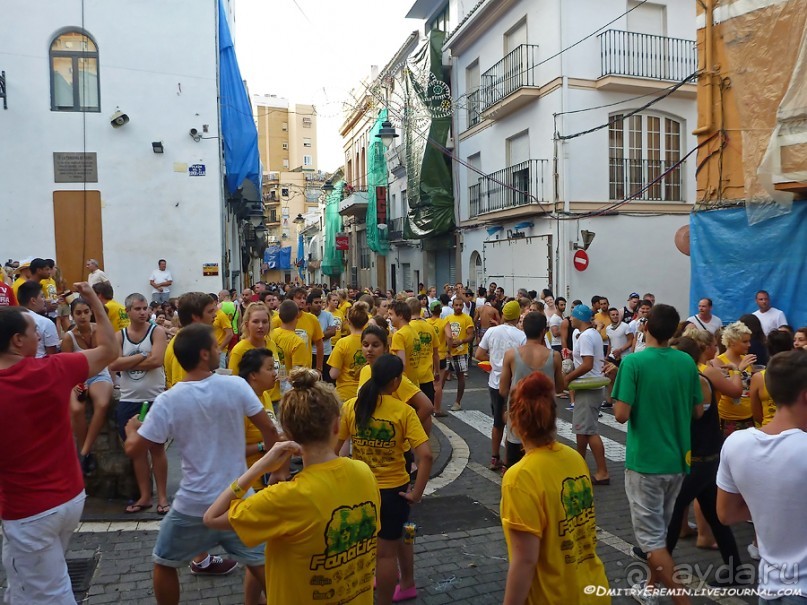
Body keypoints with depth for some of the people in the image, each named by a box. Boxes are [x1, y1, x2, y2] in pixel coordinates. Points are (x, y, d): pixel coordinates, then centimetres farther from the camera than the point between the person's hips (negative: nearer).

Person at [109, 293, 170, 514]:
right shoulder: (119, 336, 5)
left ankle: (162, 496, 14)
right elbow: (113, 364, -10)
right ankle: (144, 496, 22)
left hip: (154, 399, -3)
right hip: (128, 400, 3)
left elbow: (157, 360, -18)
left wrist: (126, 363, -11)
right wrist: (143, 356, -14)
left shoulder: (157, 331, -4)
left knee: (157, 448, 5)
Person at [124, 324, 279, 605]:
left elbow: (133, 449, -8)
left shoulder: (168, 401, -13)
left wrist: (131, 428, 15)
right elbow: (268, 428, -7)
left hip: (194, 505, -1)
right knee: (260, 562, 19)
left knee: (164, 564, 25)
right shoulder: (236, 385, -12)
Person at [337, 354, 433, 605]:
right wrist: (417, 493, -13)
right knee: (387, 552, 14)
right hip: (393, 490, -3)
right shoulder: (404, 411, -16)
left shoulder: (351, 406, -9)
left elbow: (332, 448, -7)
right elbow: (425, 455, -23)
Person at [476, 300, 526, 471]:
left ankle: (495, 459, 28)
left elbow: (478, 355, 0)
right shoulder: (521, 336, -14)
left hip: (495, 383, 4)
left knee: (498, 422, 19)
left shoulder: (491, 332, -3)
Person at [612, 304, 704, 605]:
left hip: (645, 460, -6)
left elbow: (621, 414, -19)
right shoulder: (687, 362, -1)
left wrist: (618, 399, 1)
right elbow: (698, 411, 7)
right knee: (660, 529, 22)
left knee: (651, 536, 3)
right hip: (677, 458, 6)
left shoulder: (633, 362, -16)